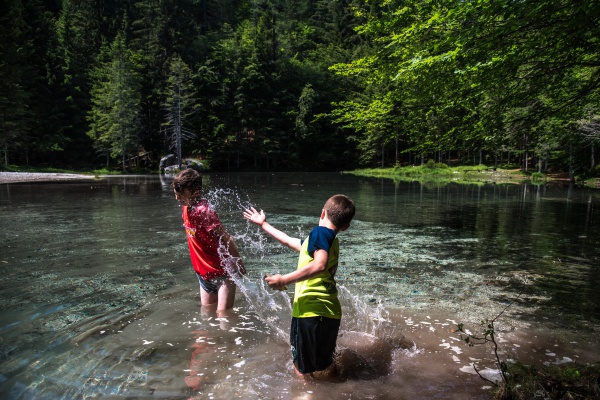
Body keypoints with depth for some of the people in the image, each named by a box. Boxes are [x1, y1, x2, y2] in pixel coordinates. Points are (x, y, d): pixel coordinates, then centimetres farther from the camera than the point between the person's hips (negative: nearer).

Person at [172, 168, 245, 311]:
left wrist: (239, 266, -17)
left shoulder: (203, 211, -26)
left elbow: (226, 239, -24)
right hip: (204, 272, 9)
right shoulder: (186, 208, 0)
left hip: (223, 272, -8)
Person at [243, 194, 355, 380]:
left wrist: (284, 280, -22)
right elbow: (289, 241, 30)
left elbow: (319, 265, -28)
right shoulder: (332, 241, 19)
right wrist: (263, 224, 39)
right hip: (331, 313, 9)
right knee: (325, 368, 21)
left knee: (306, 372, 3)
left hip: (312, 312, -9)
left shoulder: (320, 232, -7)